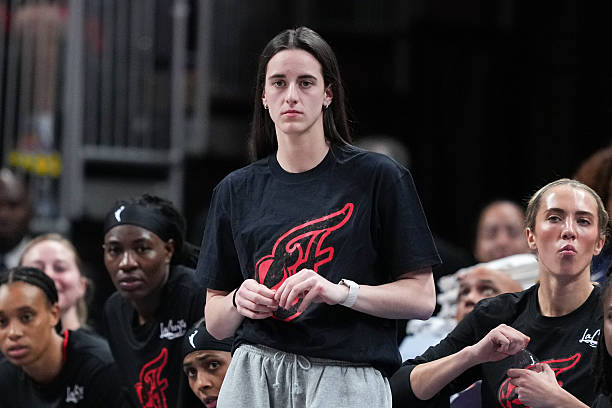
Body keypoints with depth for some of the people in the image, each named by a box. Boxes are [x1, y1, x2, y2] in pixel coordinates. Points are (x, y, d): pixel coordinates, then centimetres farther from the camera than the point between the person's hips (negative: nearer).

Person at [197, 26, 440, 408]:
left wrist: (342, 292, -16)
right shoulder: (237, 190, 12)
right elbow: (215, 323, 15)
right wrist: (238, 302, -7)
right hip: (254, 374, 3)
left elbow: (422, 298, -2)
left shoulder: (378, 177, 1)